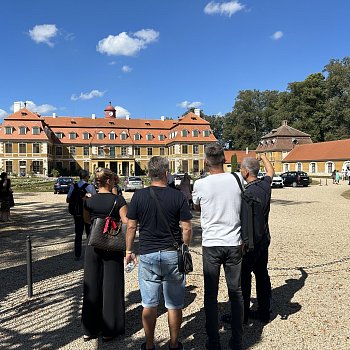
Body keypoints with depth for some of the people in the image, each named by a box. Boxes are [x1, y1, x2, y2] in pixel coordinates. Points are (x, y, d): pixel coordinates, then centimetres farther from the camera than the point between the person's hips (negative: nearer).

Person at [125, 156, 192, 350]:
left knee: (149, 304, 13)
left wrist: (129, 250, 12)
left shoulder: (139, 196, -4)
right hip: (173, 255, 0)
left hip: (147, 254, 1)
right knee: (174, 304, 13)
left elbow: (131, 226, 0)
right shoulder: (178, 196, -7)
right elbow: (187, 228, -5)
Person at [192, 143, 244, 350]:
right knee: (236, 292, 13)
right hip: (234, 243, 2)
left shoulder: (201, 184, -8)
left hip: (211, 244, -2)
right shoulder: (236, 180, -4)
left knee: (211, 295, 9)